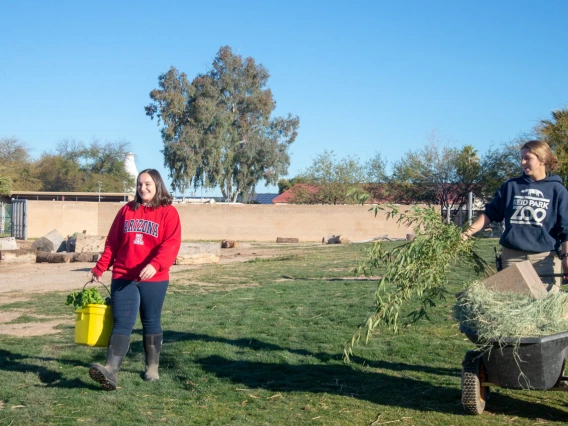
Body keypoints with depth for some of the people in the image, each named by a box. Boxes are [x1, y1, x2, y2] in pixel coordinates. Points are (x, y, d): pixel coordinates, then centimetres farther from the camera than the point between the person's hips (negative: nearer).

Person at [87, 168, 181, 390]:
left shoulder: (168, 212, -1)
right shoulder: (126, 210, 11)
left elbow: (171, 244, -14)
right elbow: (112, 242, 14)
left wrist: (155, 265, -29)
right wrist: (100, 268, 9)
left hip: (154, 280, -2)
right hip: (123, 278, 2)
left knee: (151, 322, 11)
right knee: (122, 323, -7)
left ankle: (152, 367, 25)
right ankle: (111, 370, -19)